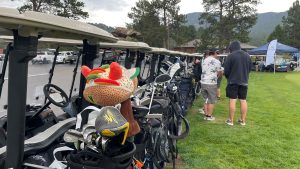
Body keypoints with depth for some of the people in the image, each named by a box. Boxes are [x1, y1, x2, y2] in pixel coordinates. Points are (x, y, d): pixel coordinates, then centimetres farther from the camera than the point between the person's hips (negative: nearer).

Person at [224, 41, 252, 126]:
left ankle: (231, 120, 5)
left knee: (232, 101, 0)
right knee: (243, 101, 9)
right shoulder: (247, 55, 8)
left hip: (233, 81, -5)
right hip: (244, 81, 5)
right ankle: (243, 120, 16)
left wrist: (228, 77, 10)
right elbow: (249, 68, 13)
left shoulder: (230, 56, -10)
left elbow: (226, 71, -9)